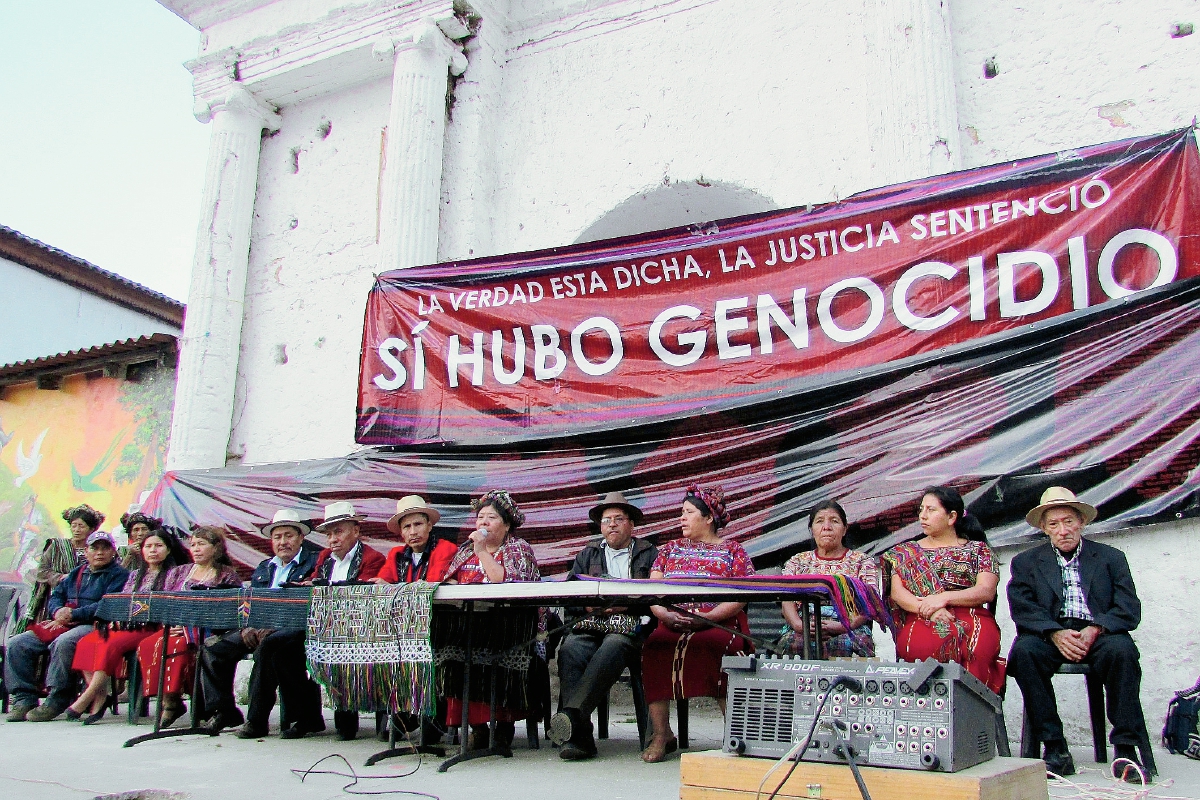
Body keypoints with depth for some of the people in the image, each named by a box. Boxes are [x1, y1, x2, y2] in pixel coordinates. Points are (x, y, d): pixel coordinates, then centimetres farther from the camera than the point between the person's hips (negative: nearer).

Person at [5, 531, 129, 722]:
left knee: (63, 643, -37)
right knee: (17, 644, -5)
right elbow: (55, 597, 22)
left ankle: (56, 701, -27)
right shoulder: (76, 573, 26)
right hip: (62, 625, 8)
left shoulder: (119, 575, 1)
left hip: (94, 626, -8)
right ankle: (24, 699, -4)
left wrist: (73, 614, -16)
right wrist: (58, 612, -3)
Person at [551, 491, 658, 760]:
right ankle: (580, 736, -35)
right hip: (591, 624, 3)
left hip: (631, 625, -2)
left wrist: (624, 604, -12)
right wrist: (588, 605, -4)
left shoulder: (648, 553, 18)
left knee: (612, 648, -37)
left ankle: (572, 713, -48)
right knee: (570, 648, -30)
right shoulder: (588, 554, 29)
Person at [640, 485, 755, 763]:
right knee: (654, 647, -30)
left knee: (713, 647, -37)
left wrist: (705, 618, -16)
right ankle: (661, 734, -22)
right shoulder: (670, 549, 22)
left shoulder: (733, 551, 11)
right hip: (673, 625, 3)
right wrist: (666, 615, -9)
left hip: (720, 625, -3)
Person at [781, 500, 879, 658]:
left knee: (846, 644, -39)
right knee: (791, 642, -36)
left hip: (849, 632, -1)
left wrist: (844, 626, -19)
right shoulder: (798, 562, 23)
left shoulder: (862, 561, 17)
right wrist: (799, 625, -17)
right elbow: (787, 601, 7)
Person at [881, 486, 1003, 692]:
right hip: (922, 621, 0)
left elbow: (986, 591, 2)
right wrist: (927, 609, -14)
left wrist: (943, 598, -13)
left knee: (980, 647, -37)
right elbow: (896, 592, 6)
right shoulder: (906, 552, 21)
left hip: (972, 618, 0)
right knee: (920, 646, -37)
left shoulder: (978, 550, 18)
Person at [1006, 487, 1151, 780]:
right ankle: (1054, 745, -23)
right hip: (1050, 634, 0)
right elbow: (1023, 609, -1)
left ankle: (1125, 746, -22)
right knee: (1024, 650, -32)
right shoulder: (1026, 562, 14)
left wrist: (1094, 630, -16)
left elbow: (1129, 609, 3)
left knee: (1121, 649, -33)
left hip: (1099, 634, 0)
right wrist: (1055, 633, -19)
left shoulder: (1111, 557, 15)